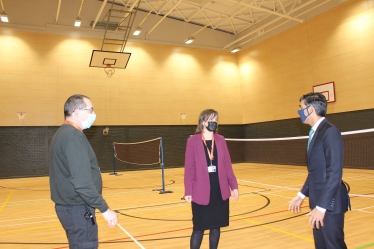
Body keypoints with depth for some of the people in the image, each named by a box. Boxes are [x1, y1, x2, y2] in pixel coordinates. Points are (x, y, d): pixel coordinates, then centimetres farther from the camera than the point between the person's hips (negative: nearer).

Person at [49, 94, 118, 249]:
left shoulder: (63, 133, 11)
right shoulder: (74, 136, -21)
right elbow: (82, 181, -27)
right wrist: (104, 209, -22)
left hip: (69, 205, 10)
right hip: (78, 209, -10)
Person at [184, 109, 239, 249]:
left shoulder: (221, 140, 5)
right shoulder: (193, 141, -6)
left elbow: (227, 165, 7)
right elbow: (189, 168, -6)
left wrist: (234, 186, 4)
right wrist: (188, 192, -9)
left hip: (220, 192, 4)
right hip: (201, 193, -4)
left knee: (216, 227, 14)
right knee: (199, 228, 5)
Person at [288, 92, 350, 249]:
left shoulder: (330, 132, -17)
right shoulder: (315, 133, 12)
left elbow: (335, 173, -22)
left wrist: (321, 207, -22)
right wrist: (302, 194, 14)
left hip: (329, 204, -9)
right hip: (318, 202, 9)